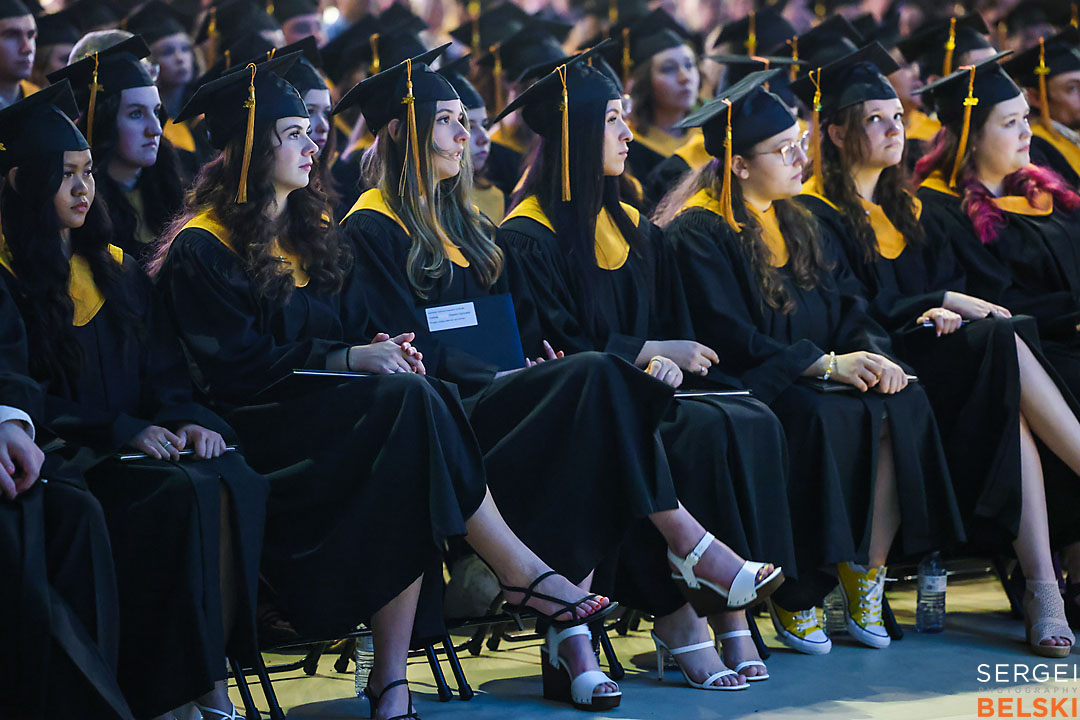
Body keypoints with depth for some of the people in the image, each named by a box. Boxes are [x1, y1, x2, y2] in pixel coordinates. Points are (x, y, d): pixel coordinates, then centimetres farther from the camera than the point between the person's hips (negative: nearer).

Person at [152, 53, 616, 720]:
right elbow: (236, 364, -11)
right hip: (262, 426, -6)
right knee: (415, 403, -31)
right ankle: (525, 573, -25)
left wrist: (380, 348, -2)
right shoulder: (203, 249, -2)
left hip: (333, 406, 6)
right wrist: (347, 358, -15)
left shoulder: (314, 231, 21)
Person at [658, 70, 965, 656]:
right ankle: (791, 597, -24)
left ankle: (865, 579, -18)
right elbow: (727, 337, -16)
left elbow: (847, 307, 14)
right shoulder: (698, 232, -6)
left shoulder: (797, 225, 19)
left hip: (814, 381, 7)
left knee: (902, 406, -22)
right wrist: (826, 364, -22)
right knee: (821, 420, -36)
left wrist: (872, 353, -9)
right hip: (742, 386, -7)